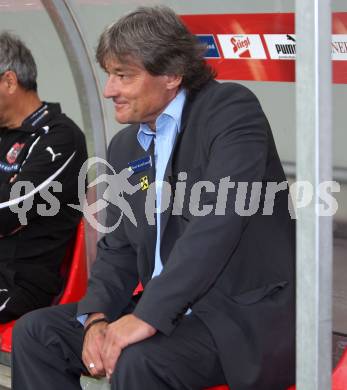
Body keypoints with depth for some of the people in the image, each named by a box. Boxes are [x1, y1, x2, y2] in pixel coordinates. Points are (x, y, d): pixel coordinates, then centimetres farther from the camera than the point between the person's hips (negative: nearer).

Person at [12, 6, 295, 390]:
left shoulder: (232, 110, -12)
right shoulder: (124, 147, 12)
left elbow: (218, 221, -24)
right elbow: (118, 248, 14)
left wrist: (149, 315, -26)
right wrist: (97, 318, -6)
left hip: (248, 315, -7)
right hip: (171, 310, 8)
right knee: (34, 332, -1)